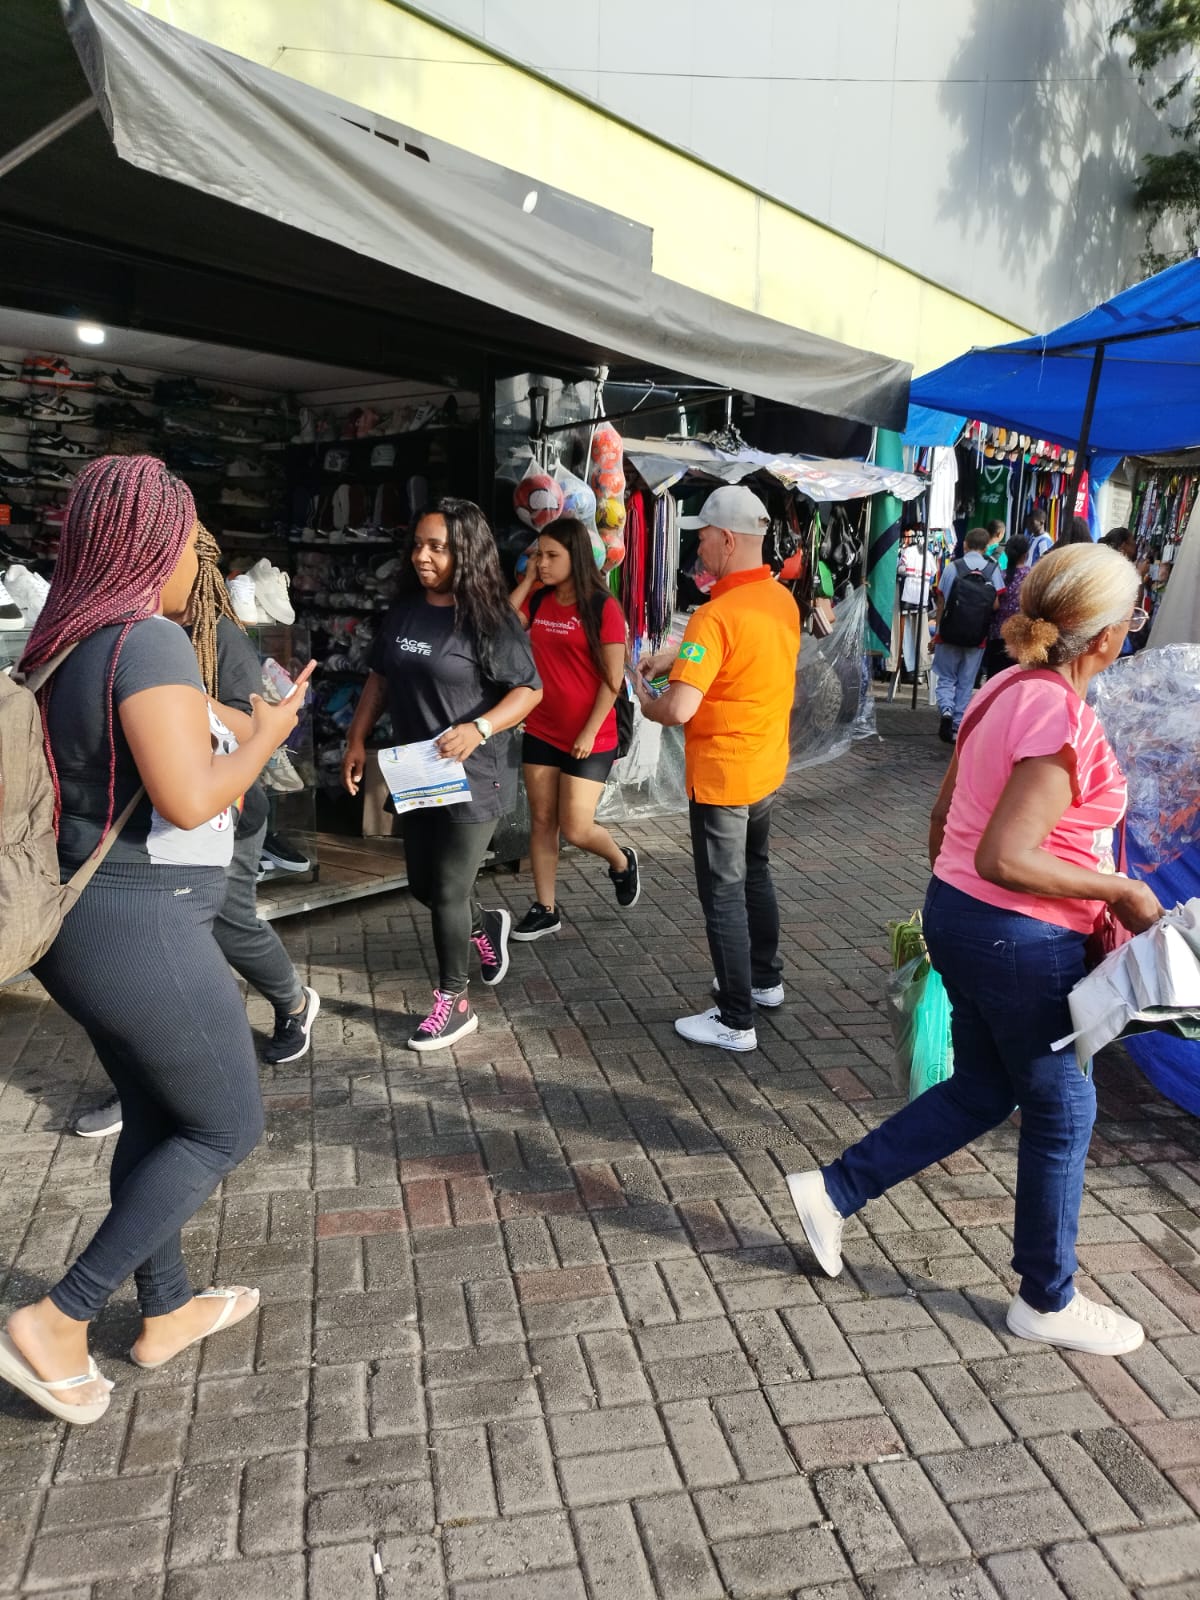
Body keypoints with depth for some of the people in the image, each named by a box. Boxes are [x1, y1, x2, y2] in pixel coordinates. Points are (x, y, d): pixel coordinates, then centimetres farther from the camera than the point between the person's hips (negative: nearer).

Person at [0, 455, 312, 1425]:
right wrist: (265, 735, -9)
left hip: (81, 918, 9)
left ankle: (167, 1311, 39)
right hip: (144, 929, -9)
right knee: (228, 1128, 9)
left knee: (155, 1117, 22)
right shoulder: (151, 641, -19)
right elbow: (189, 801, -25)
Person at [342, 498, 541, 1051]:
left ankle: (454, 1003, 19)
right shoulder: (403, 612, 5)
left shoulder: (490, 619, -14)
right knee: (423, 885, 17)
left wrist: (479, 728, -29)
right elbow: (381, 678, 15)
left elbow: (529, 690, -15)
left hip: (472, 779, -7)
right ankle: (485, 925, 47)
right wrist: (357, 739, 8)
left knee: (449, 892, 1)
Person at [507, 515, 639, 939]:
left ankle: (622, 861, 29)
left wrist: (590, 732, -16)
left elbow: (614, 678, -13)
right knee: (541, 822, 9)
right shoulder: (539, 601, 6)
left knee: (575, 829, -4)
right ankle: (546, 910, 20)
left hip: (589, 739, -6)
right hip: (540, 732, 6)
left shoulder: (603, 607, -12)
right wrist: (527, 581, -5)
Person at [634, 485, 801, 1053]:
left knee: (724, 895, 2)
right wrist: (668, 658, 10)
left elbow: (678, 710, -30)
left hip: (721, 777, -8)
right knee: (756, 875, 24)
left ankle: (735, 1021, 12)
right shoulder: (783, 600, 1)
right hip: (767, 768, 8)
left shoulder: (717, 615, -25)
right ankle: (765, 979, 40)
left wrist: (645, 703, -9)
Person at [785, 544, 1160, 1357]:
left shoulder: (1007, 691, 4)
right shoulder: (1066, 724, -23)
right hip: (1021, 940, -9)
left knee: (983, 1089, 23)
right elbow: (1003, 858, -28)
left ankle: (834, 1190, 28)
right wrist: (1120, 890, -16)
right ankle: (1048, 1300, 32)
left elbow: (944, 819, 10)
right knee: (1061, 1109, 12)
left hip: (959, 914, 9)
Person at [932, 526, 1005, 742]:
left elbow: (941, 602, -2)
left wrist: (938, 630, 8)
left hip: (950, 633, -1)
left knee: (946, 677, 12)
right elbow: (995, 605, -5)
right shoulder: (993, 569, 0)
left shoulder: (952, 567, -3)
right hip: (977, 636, 1)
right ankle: (957, 726, 10)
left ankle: (946, 710, -14)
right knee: (966, 682, 10)